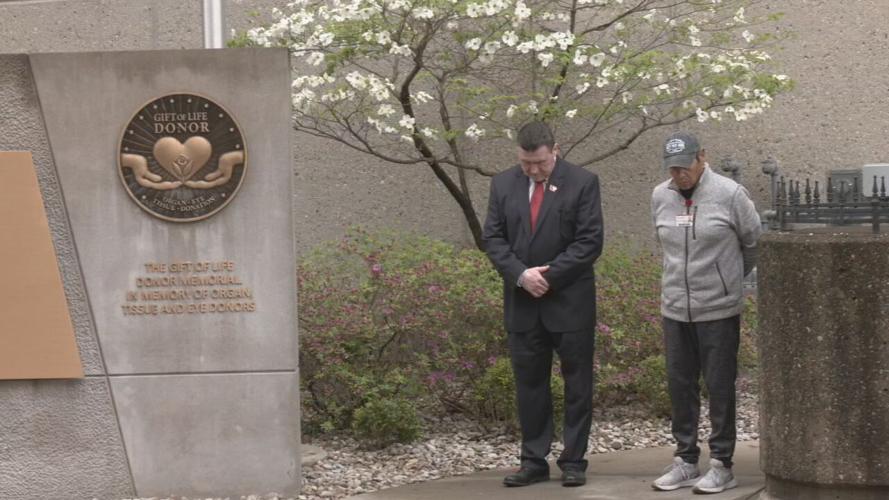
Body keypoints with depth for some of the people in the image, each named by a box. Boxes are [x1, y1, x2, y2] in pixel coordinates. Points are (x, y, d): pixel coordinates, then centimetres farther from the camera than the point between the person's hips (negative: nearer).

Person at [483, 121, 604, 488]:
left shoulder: (582, 183, -5)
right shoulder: (503, 185, 6)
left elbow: (589, 241, -9)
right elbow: (493, 238, 4)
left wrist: (549, 275, -15)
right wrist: (521, 274, -12)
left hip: (570, 302, -3)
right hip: (522, 303, 3)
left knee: (576, 384, 3)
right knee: (529, 385, 7)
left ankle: (574, 461, 9)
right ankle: (534, 461, 13)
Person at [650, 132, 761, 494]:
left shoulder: (729, 194, -10)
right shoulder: (660, 197, 4)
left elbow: (754, 242, 2)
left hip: (719, 309, -5)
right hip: (675, 308, 5)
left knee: (720, 387, 0)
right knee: (680, 385, 8)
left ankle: (721, 465, 6)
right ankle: (685, 461, 18)